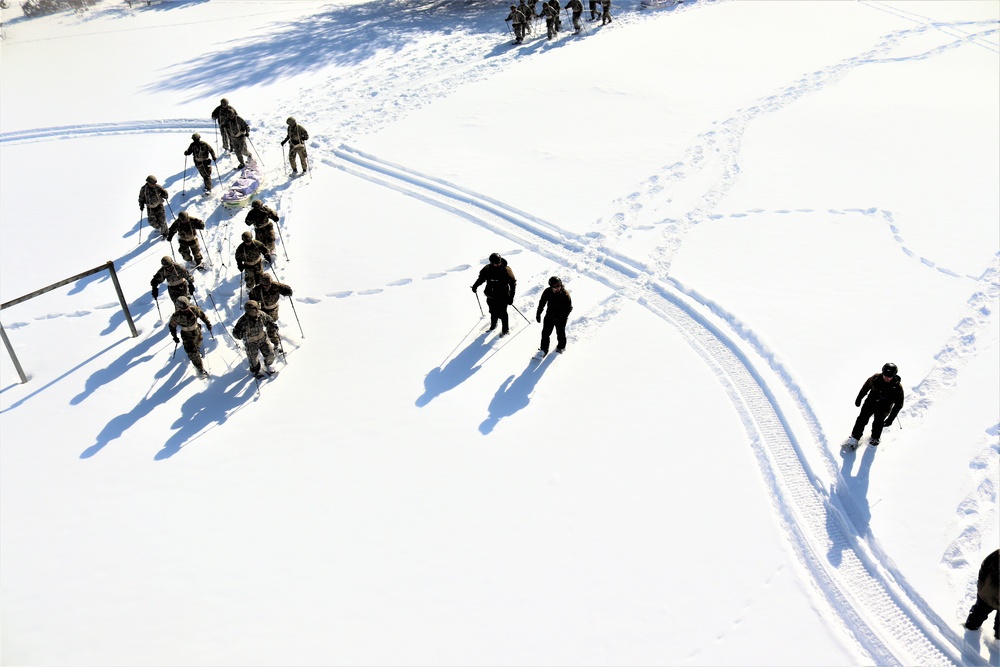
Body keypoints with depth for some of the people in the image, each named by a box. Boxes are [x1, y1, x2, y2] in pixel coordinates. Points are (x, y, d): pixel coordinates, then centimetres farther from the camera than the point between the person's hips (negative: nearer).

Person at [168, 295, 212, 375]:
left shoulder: (194, 309, -25)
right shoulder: (176, 316, -28)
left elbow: (202, 315, -6)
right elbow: (172, 326, -11)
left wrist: (208, 323, 3)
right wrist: (175, 337, -4)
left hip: (197, 332, 3)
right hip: (187, 336, -3)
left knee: (198, 344, 31)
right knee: (193, 353, -3)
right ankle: (200, 367, 16)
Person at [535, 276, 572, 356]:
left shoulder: (565, 293, -22)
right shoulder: (547, 292, -13)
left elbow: (569, 307, -14)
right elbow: (542, 303, 2)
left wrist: (564, 316, -25)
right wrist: (538, 313, 5)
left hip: (560, 318, -2)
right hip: (549, 316, 2)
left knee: (560, 333, 16)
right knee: (545, 332, 7)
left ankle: (561, 346, 42)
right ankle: (544, 349, 25)